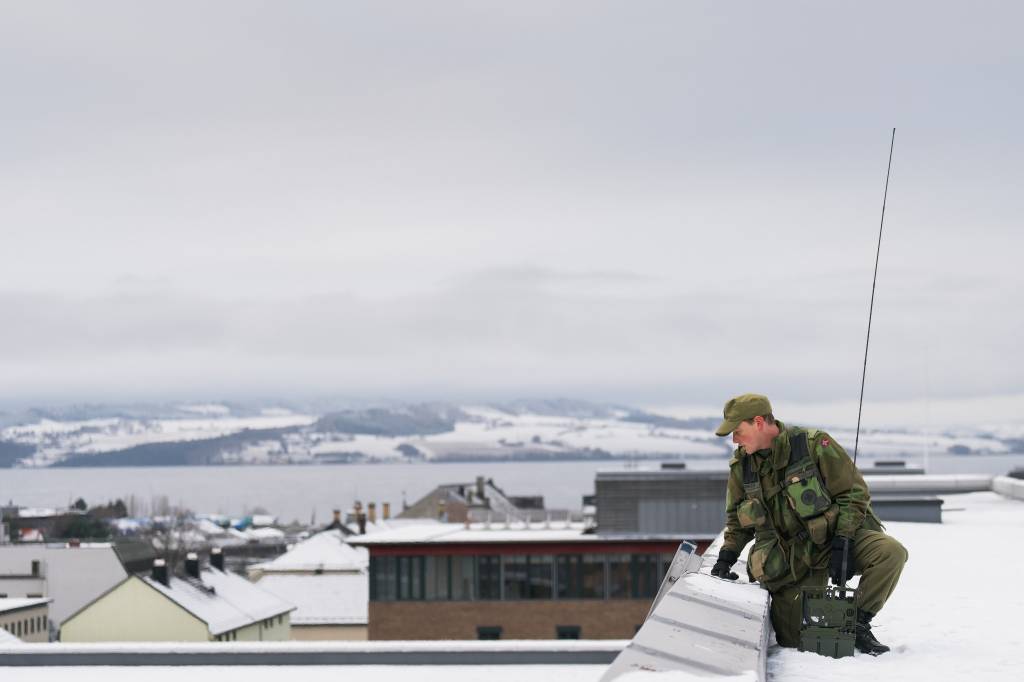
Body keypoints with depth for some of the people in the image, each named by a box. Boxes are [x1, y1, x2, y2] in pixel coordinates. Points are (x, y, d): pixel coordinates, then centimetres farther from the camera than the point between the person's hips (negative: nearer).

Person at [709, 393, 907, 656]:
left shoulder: (814, 445, -13)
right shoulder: (741, 466, 1)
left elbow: (854, 493, -10)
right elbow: (738, 519, 17)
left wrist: (842, 543, -18)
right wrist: (726, 557, 3)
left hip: (837, 536, -2)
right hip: (795, 559, 2)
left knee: (891, 552, -32)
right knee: (793, 641, -12)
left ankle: (859, 624, -14)